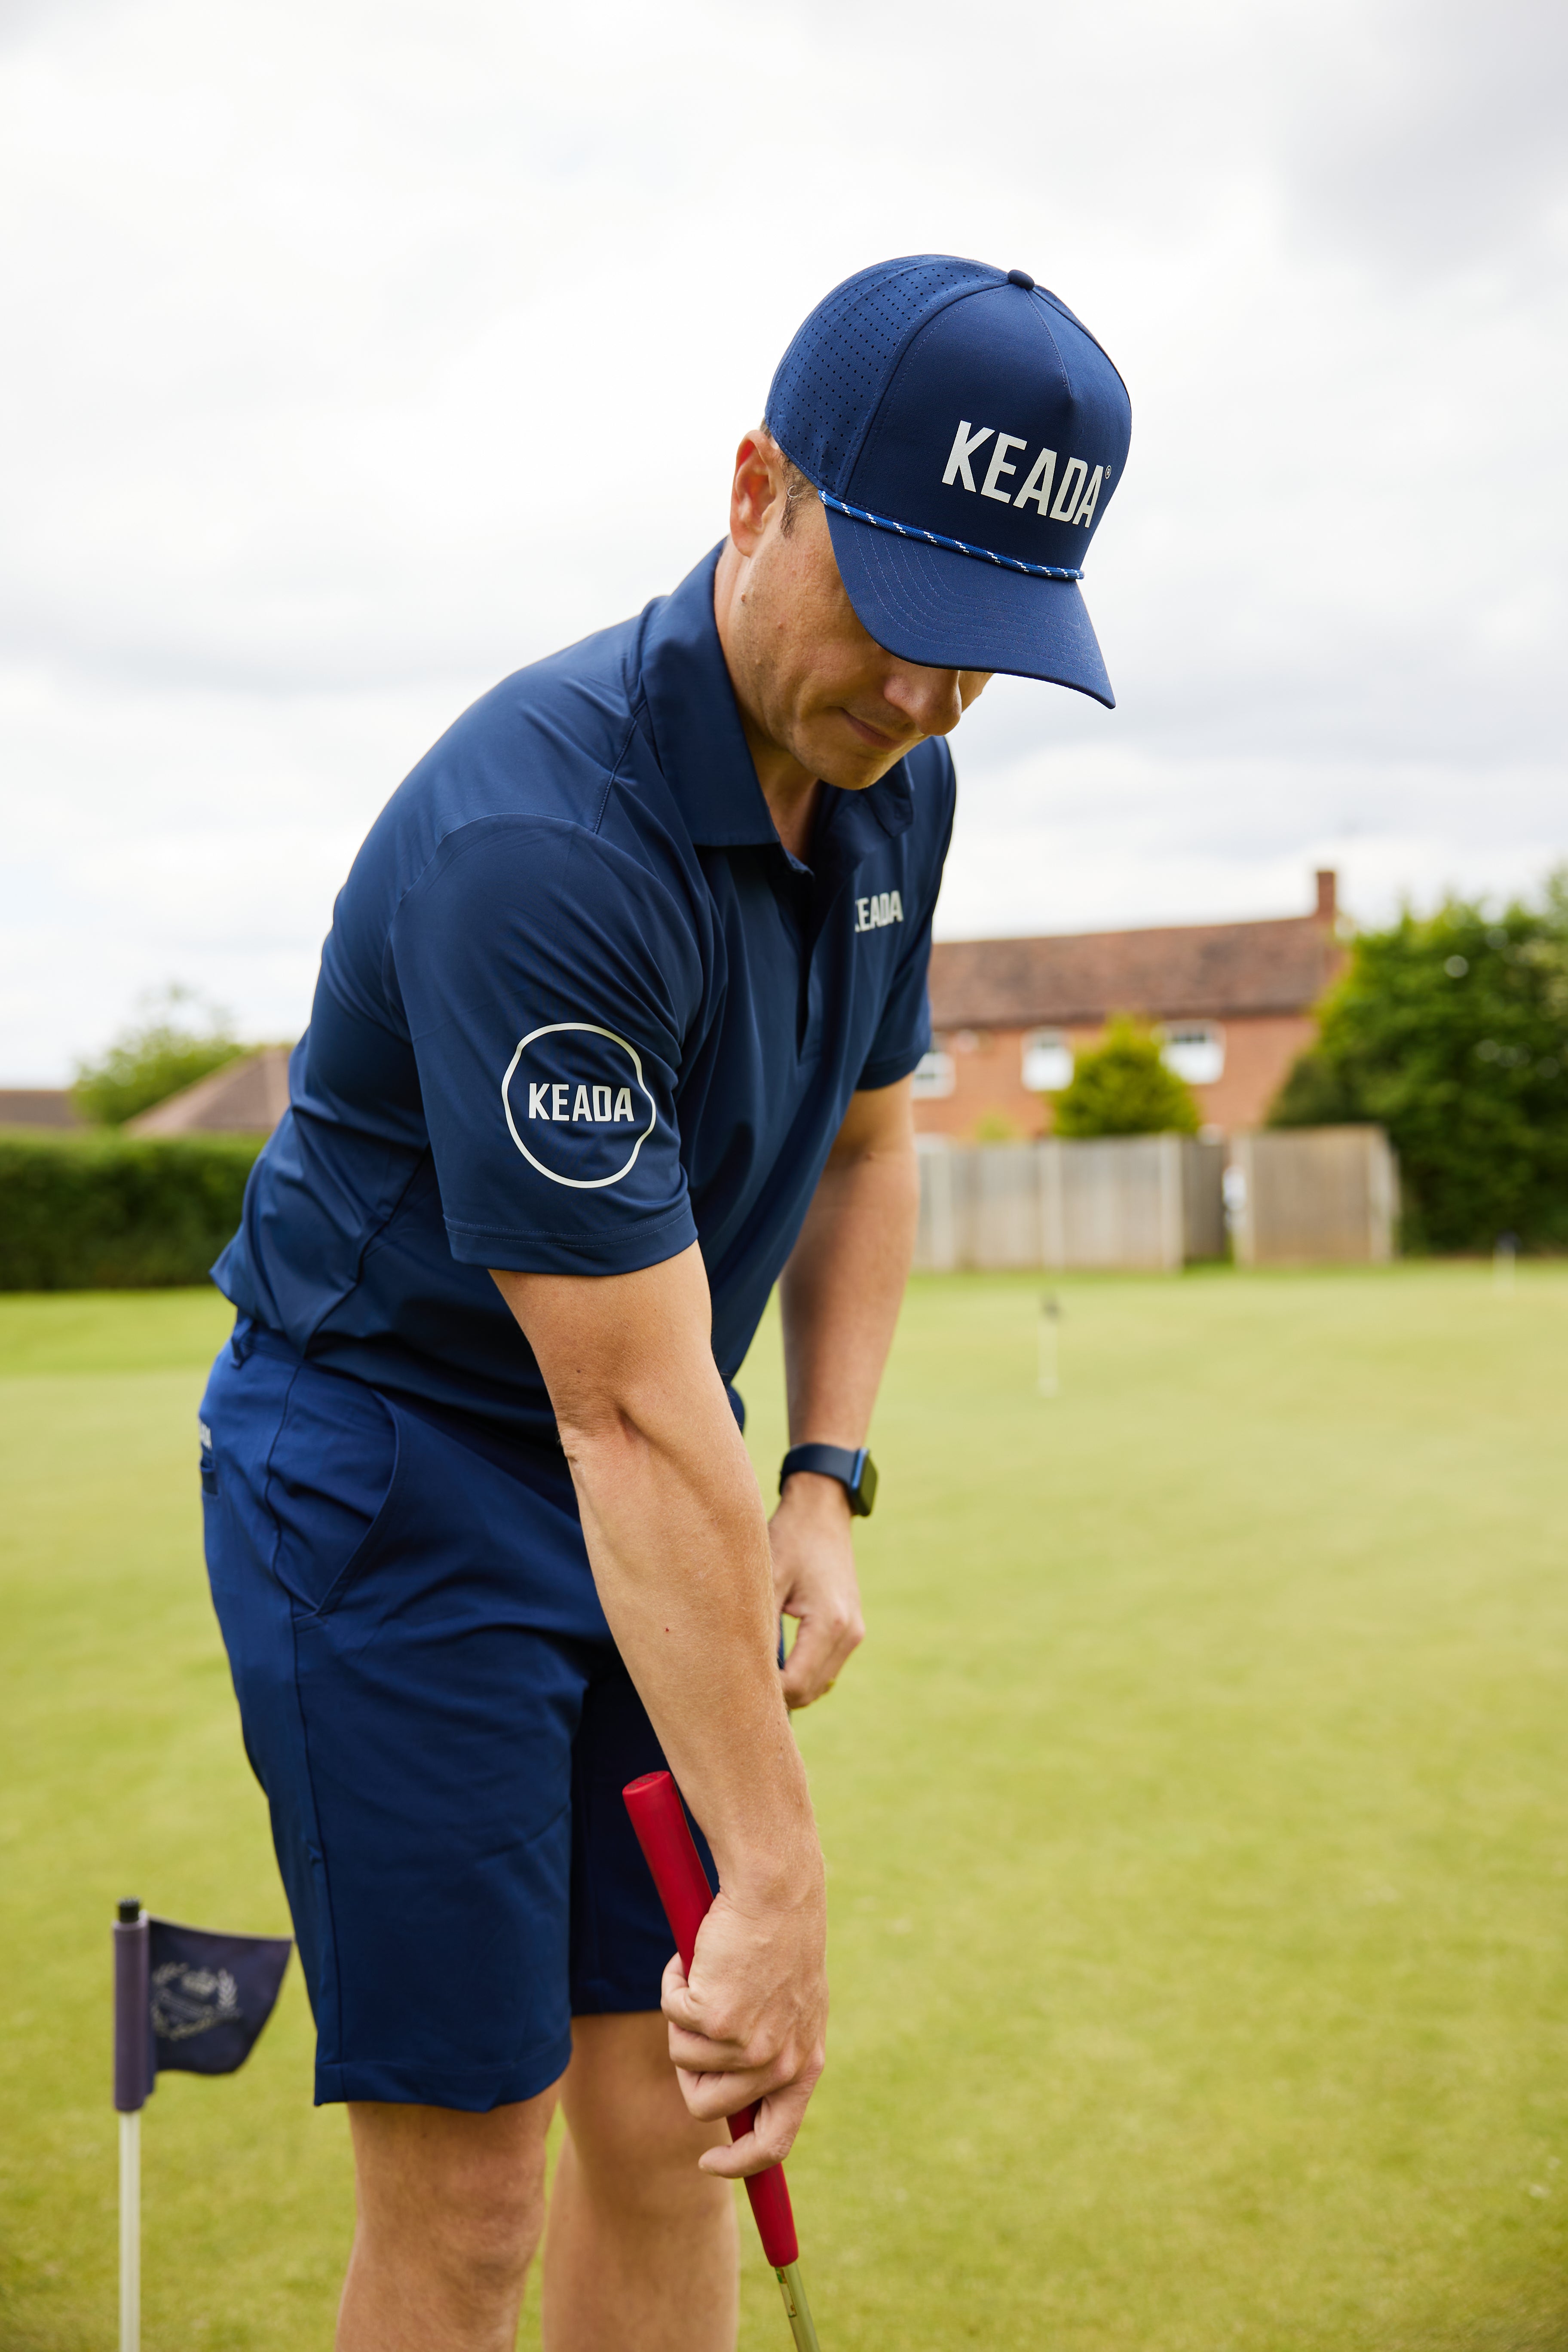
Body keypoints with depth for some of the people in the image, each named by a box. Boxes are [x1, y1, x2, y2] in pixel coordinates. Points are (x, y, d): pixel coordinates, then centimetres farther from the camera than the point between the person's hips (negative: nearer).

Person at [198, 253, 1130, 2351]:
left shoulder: (891, 786, -2)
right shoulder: (539, 837, -29)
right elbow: (635, 1411, -30)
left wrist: (825, 1493, -1)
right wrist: (777, 1881, -26)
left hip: (637, 1506, 7)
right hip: (390, 1472, -7)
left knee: (663, 2132, 10)